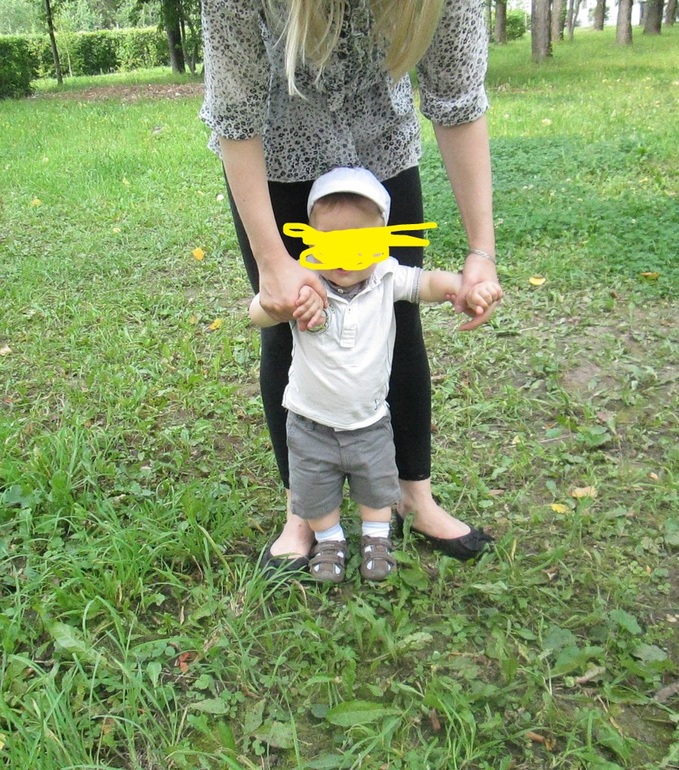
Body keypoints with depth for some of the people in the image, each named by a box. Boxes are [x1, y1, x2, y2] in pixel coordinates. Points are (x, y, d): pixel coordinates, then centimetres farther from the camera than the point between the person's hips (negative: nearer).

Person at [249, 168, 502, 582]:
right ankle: (330, 541, 45)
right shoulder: (304, 284, -22)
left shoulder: (387, 279, -16)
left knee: (377, 489, 23)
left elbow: (430, 283, -25)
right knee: (316, 495, 18)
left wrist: (469, 287, -46)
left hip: (371, 422, 2)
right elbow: (256, 314, -30)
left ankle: (377, 537, 49)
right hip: (312, 424, -1)